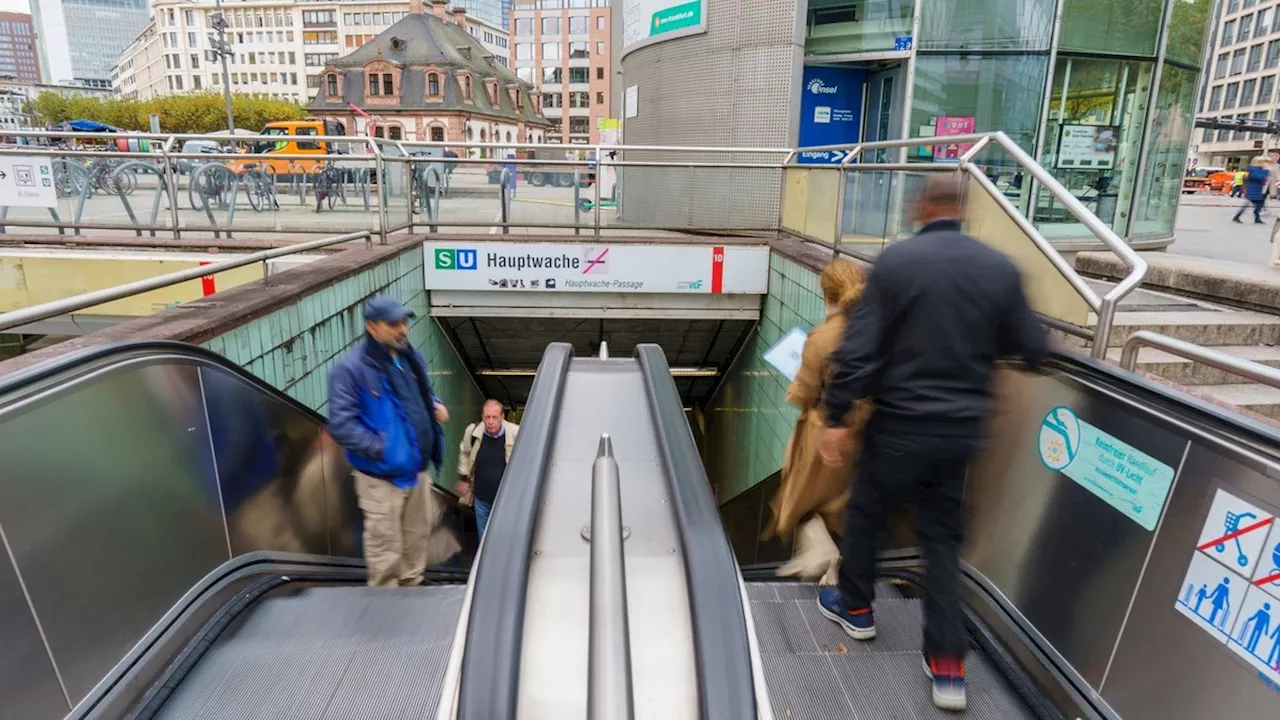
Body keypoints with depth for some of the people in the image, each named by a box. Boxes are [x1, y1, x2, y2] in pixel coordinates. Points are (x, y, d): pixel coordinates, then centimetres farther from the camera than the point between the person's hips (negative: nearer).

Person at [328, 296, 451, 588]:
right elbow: (341, 424, -20)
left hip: (417, 468, 7)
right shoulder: (351, 369, -16)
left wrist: (436, 405, 1)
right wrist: (383, 450, -23)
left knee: (418, 539, 21)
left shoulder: (411, 358, 7)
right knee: (386, 549, 3)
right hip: (381, 476, -7)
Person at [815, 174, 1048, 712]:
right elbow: (1033, 351, 3)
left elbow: (858, 348, -16)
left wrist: (836, 416, -9)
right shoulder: (1000, 268, -2)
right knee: (943, 535, 16)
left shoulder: (896, 261, -12)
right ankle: (948, 665, 17)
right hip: (961, 428, 4)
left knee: (864, 513, 20)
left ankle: (855, 607, 40)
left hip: (900, 423, -3)